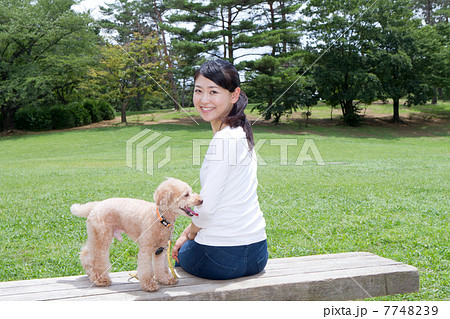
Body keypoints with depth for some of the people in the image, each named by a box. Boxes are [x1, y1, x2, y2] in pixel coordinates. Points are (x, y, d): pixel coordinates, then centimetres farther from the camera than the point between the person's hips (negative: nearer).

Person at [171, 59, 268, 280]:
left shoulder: (224, 139, -21)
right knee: (186, 245, 35)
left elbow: (207, 206, -19)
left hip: (223, 256, -7)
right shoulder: (241, 134, 7)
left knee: (182, 253, 26)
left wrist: (190, 234, 1)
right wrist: (188, 232, 14)